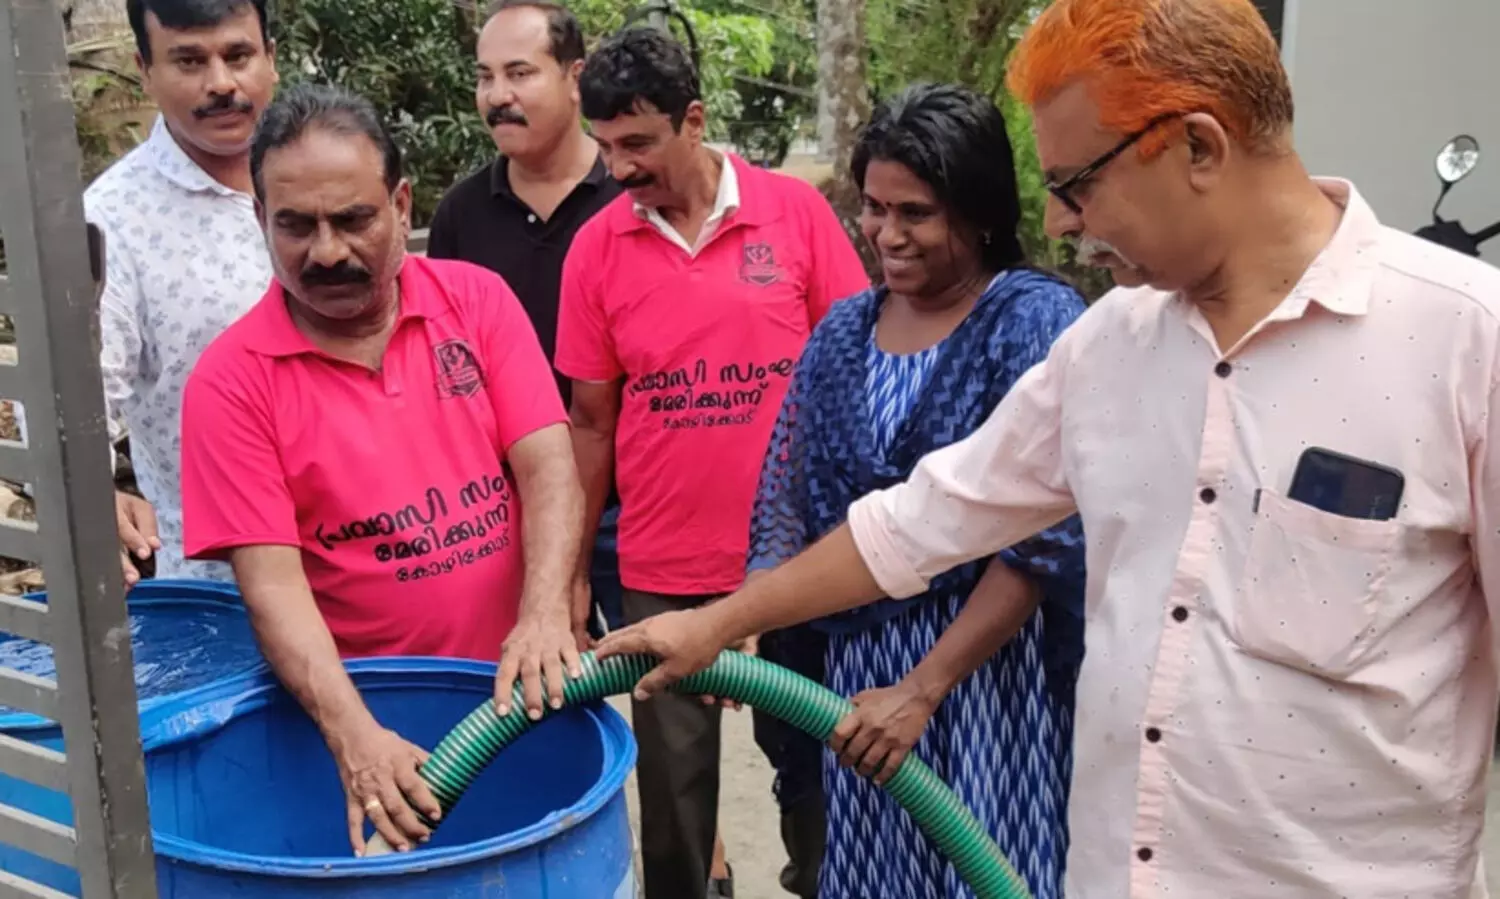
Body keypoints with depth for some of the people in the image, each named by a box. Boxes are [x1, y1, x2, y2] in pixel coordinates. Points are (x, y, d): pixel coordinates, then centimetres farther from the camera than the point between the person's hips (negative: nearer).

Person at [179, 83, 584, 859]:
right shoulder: (231, 382, -11)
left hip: (514, 688, 2)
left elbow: (549, 467, -10)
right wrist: (353, 734, -30)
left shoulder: (476, 300, -4)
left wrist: (545, 617, -26)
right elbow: (272, 581, -17)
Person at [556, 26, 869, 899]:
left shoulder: (797, 211, -6)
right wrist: (574, 572, 5)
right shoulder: (596, 247, -2)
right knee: (673, 773, 10)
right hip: (661, 569, 1)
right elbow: (592, 423, 4)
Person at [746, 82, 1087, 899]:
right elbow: (788, 501, 7)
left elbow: (1046, 538, -16)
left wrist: (922, 688, -19)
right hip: (857, 661, 5)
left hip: (991, 662, -5)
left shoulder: (1036, 320, -11)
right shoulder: (842, 332, 6)